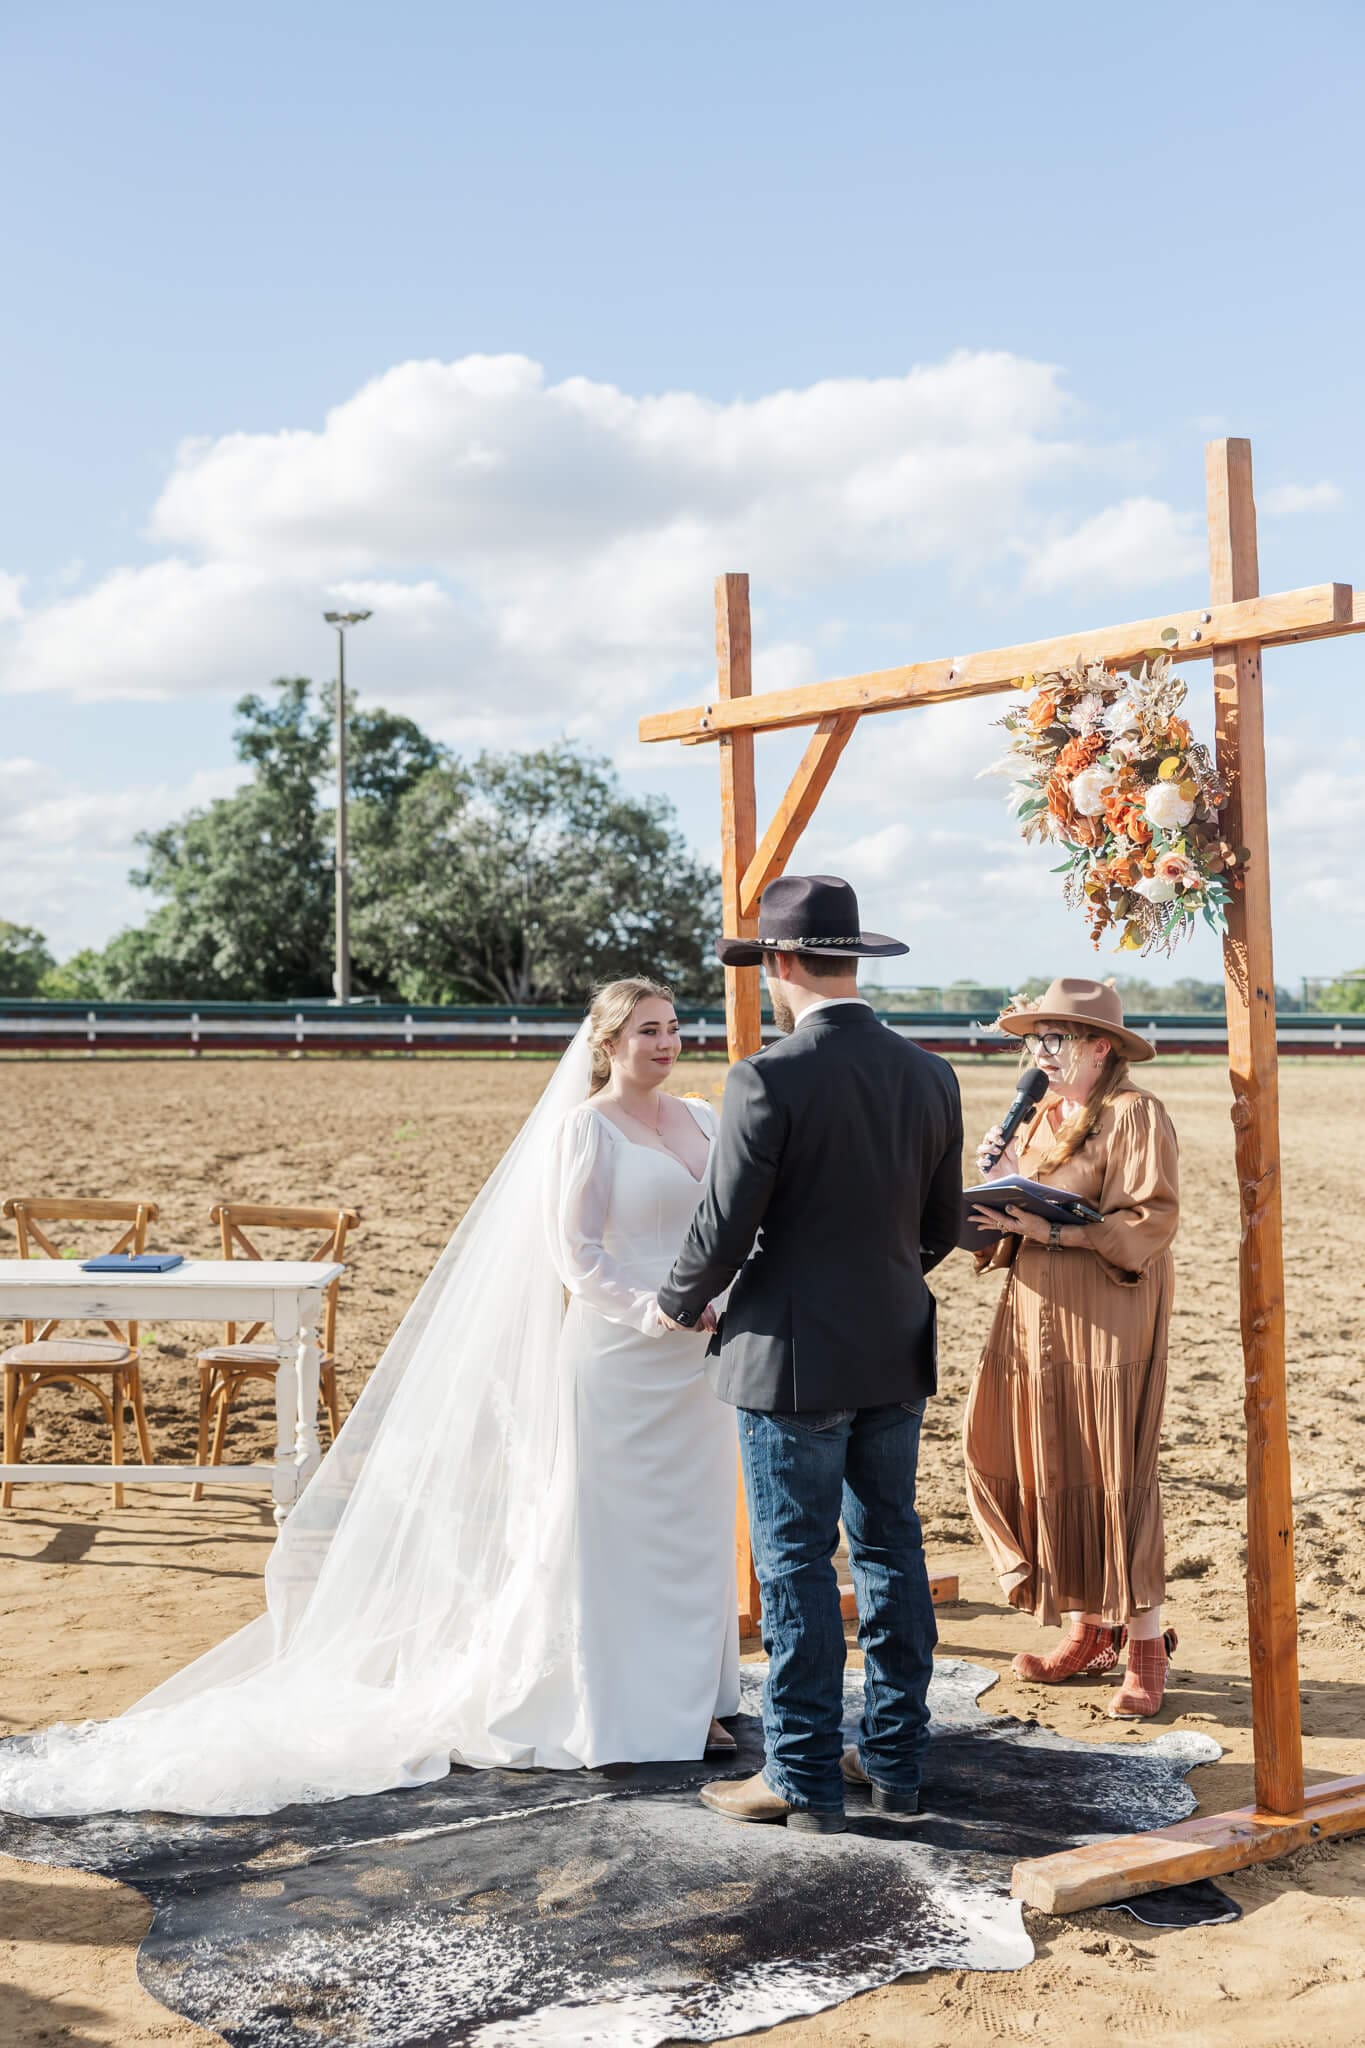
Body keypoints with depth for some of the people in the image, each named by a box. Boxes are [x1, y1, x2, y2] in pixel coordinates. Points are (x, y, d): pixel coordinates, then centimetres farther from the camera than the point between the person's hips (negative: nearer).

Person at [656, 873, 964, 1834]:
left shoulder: (770, 1080, -17)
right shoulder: (930, 1076, 3)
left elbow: (723, 1231, -14)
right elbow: (944, 1226, 11)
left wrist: (680, 1305, 5)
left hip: (795, 1358, -6)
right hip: (897, 1355, 6)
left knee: (798, 1566, 3)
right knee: (891, 1550, 14)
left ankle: (804, 1780, 13)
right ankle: (897, 1763, 25)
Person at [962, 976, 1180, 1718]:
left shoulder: (1134, 1115, -9)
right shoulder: (1042, 1118, 14)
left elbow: (1151, 1219, -17)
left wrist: (1050, 1229, -22)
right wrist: (997, 1180, -3)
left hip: (1107, 1323, -7)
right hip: (1037, 1318, 7)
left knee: (1113, 1477, -3)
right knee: (1045, 1470, 7)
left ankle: (1145, 1644, 9)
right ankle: (1088, 1630, 19)